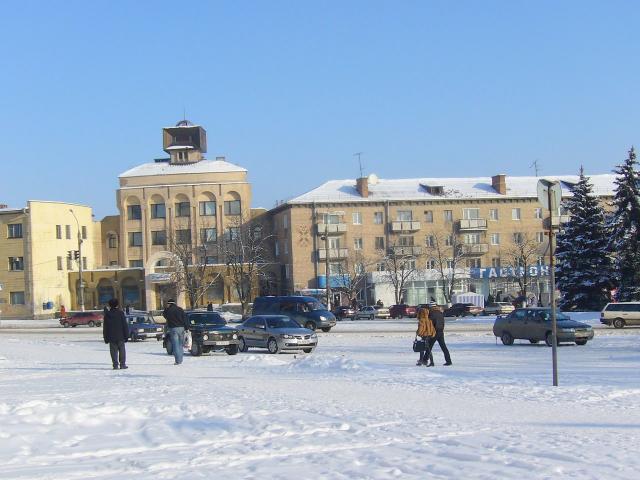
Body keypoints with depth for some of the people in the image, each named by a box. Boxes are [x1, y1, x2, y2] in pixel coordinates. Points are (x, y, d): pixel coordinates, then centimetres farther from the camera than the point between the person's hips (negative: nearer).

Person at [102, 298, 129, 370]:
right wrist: (126, 335, 3)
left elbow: (105, 327, 4)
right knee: (122, 350, 6)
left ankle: (115, 365, 0)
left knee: (114, 351, 4)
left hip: (111, 337, 1)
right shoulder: (121, 313, -3)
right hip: (120, 336, -1)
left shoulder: (107, 314, 1)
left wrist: (106, 337, 10)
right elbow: (125, 325, -3)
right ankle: (122, 364, 3)